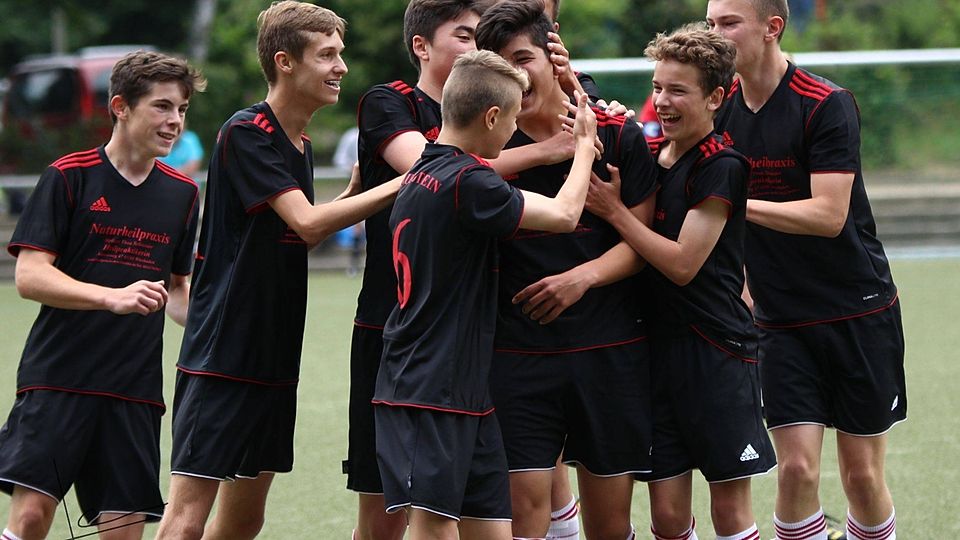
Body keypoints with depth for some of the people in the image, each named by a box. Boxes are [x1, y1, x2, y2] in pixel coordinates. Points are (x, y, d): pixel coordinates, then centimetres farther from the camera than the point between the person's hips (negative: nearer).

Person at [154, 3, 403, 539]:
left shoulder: (301, 144, 14)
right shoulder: (246, 133, -13)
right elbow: (306, 222, -22)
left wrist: (358, 189, 6)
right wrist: (397, 187, -20)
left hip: (274, 361, 9)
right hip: (221, 358, -9)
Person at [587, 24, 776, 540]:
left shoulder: (721, 168, -11)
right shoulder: (650, 154, 10)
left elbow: (683, 263, -15)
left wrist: (613, 209, -11)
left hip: (717, 352, -6)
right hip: (659, 343, 6)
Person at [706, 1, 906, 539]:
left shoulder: (828, 105, -14)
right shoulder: (720, 111, 1)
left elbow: (828, 215, -22)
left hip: (859, 314, -3)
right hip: (781, 322, 3)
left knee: (862, 474, 3)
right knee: (797, 468, -9)